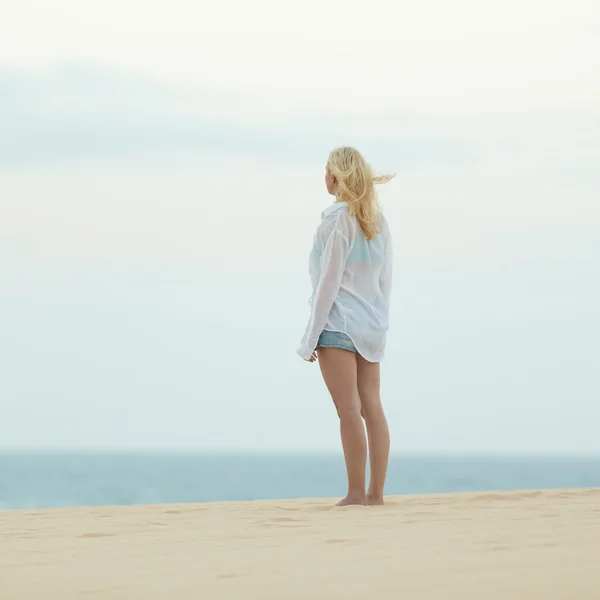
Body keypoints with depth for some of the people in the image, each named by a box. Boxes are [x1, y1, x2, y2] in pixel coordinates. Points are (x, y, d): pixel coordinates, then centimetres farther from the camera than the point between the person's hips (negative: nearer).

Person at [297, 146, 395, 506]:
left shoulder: (337, 219, -10)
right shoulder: (378, 221, 10)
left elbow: (329, 281, -11)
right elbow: (386, 280, 12)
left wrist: (312, 336, -7)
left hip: (338, 323, -7)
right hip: (371, 326, 7)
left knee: (349, 409, -7)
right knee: (372, 407, 5)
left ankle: (356, 493, -8)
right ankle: (376, 492, 5)